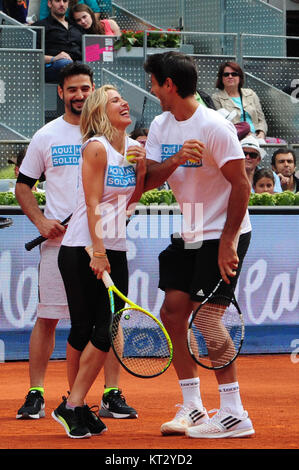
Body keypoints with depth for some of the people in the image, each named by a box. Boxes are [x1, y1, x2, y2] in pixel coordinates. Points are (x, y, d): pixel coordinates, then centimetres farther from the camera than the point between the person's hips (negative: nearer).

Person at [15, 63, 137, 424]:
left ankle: (112, 394, 3)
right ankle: (35, 395, 4)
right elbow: (23, 186, 13)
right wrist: (40, 220, -3)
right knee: (47, 318, -1)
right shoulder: (46, 137, 8)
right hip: (58, 238, 0)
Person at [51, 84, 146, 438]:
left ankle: (75, 406, 4)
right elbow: (92, 203, -15)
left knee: (107, 331, -2)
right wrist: (97, 251, -20)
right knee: (83, 330, -2)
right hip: (82, 250, -6)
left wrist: (141, 170, 0)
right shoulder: (96, 147, -11)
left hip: (115, 250, 6)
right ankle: (73, 406, 8)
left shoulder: (132, 147, 9)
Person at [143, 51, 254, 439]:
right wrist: (174, 161, -24)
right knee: (172, 311, 2)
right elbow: (149, 180, -4)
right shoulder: (161, 126, 5)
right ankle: (192, 407, 11)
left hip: (222, 233, -8)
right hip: (188, 233, 8)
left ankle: (234, 414, -6)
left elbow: (241, 184, -17)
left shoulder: (214, 127, -17)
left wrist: (228, 241, -20)